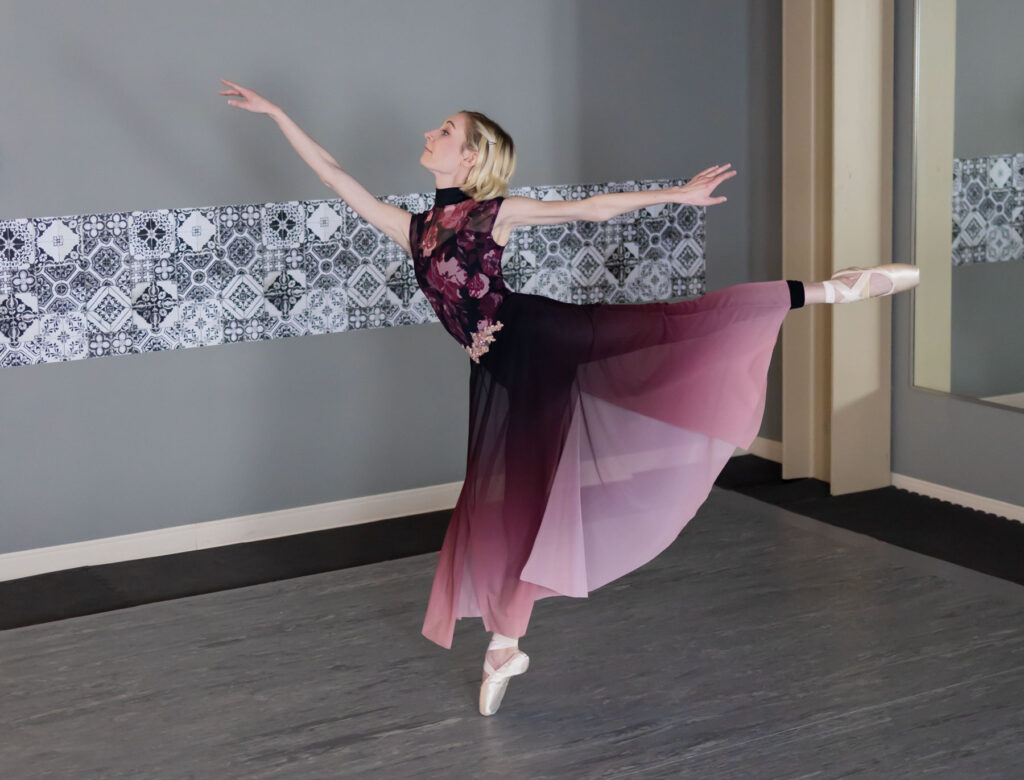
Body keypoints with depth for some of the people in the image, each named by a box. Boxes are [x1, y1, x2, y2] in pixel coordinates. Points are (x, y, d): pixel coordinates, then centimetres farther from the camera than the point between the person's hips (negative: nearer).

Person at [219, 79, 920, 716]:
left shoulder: (495, 211, 5)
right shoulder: (412, 229, 16)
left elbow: (593, 208, 3)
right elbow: (335, 176, 19)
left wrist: (676, 194, -2)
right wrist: (276, 113, 20)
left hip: (545, 336, -4)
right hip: (502, 369, 4)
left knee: (665, 326, -20)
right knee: (497, 498, 7)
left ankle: (819, 291, -18)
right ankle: (505, 645, 20)